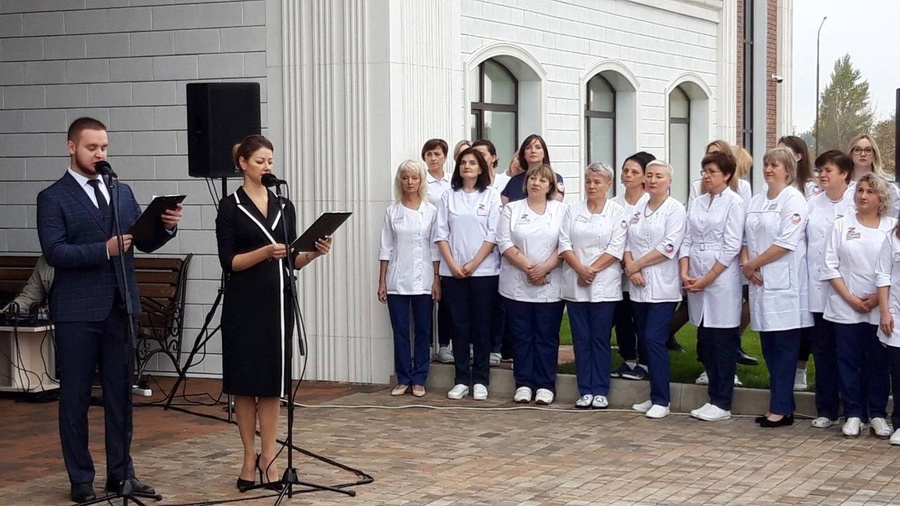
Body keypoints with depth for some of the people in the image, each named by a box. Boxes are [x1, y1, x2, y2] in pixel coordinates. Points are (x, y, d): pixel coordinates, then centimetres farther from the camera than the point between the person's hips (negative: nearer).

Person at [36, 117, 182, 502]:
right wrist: (105, 249, -24)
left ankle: (121, 472, 19)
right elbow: (54, 252, -14)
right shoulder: (53, 198, -3)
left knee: (120, 393, 10)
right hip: (78, 311, -5)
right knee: (75, 396, 3)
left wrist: (166, 226, -9)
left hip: (121, 307, 5)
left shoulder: (122, 192, 13)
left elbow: (144, 242, 11)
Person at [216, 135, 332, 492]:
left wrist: (314, 252, -9)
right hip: (244, 303, -4)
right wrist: (264, 251, -23)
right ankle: (249, 456, 11)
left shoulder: (284, 206, 11)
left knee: (273, 380, 4)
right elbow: (228, 262, -10)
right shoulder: (230, 207, -4)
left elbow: (292, 260, 11)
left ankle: (268, 457, 9)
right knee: (244, 379, 2)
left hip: (278, 300, 4)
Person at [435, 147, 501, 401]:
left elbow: (493, 235, -4)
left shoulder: (491, 195, 2)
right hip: (453, 272, 2)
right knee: (459, 325, 3)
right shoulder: (449, 196, 9)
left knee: (481, 326, 2)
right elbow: (441, 234, 5)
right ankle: (461, 380, 8)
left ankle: (480, 380, 8)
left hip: (483, 271, -2)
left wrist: (473, 264, -11)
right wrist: (453, 265, -7)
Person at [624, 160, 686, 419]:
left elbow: (668, 247, -14)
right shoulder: (638, 208, 13)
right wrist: (630, 268, -8)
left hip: (662, 286, -6)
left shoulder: (675, 210, -5)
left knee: (654, 340, -12)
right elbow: (627, 242, 10)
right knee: (644, 341, 8)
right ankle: (655, 395, 17)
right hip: (639, 286, 6)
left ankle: (661, 400, -5)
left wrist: (638, 264, -11)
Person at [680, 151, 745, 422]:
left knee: (723, 343, 0)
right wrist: (685, 273, -4)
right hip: (696, 281, 6)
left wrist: (707, 279, -13)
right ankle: (714, 397, 18)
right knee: (704, 343, 9)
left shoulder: (734, 203, -6)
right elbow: (688, 239, 10)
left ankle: (722, 404, 5)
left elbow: (732, 247, -12)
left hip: (721, 280, -6)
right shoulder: (698, 203, 11)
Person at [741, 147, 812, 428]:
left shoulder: (793, 200, -7)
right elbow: (746, 238, 17)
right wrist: (746, 263, -2)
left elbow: (786, 243, -15)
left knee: (785, 346, -3)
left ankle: (781, 409, -1)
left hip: (784, 283, -7)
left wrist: (753, 264, -11)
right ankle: (781, 404, 15)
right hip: (760, 282, 7)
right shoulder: (757, 202, 15)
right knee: (768, 345, 9)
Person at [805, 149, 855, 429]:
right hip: (817, 289, 4)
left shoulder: (857, 204, -4)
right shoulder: (812, 204, 10)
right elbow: (801, 241, 11)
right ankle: (826, 410, 15)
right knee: (822, 351, 7)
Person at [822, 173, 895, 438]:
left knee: (878, 362, 3)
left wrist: (878, 298, -11)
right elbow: (830, 265, 1)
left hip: (880, 309, -1)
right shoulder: (842, 225, 6)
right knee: (848, 361, 2)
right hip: (845, 308, 1)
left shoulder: (893, 227, 3)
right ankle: (852, 415, 9)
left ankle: (877, 415, 13)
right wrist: (850, 297, -8)